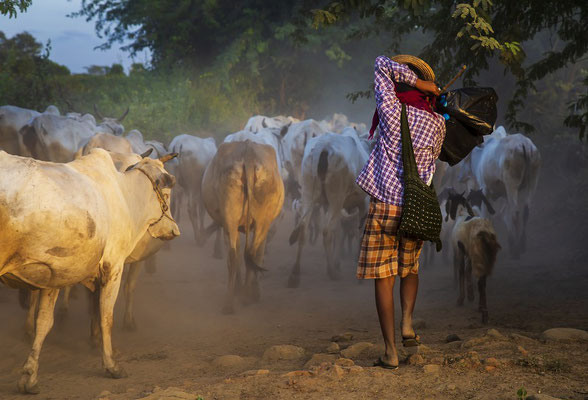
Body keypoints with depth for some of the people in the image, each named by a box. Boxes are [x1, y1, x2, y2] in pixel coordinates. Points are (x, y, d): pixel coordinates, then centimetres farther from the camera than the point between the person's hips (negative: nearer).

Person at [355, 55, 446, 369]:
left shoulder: (392, 112, -7)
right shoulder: (437, 124, 4)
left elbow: (382, 65, 1)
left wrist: (418, 82, -1)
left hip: (385, 206, -3)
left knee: (384, 277, 1)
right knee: (409, 268, 26)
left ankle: (390, 351, -1)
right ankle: (407, 323, 4)